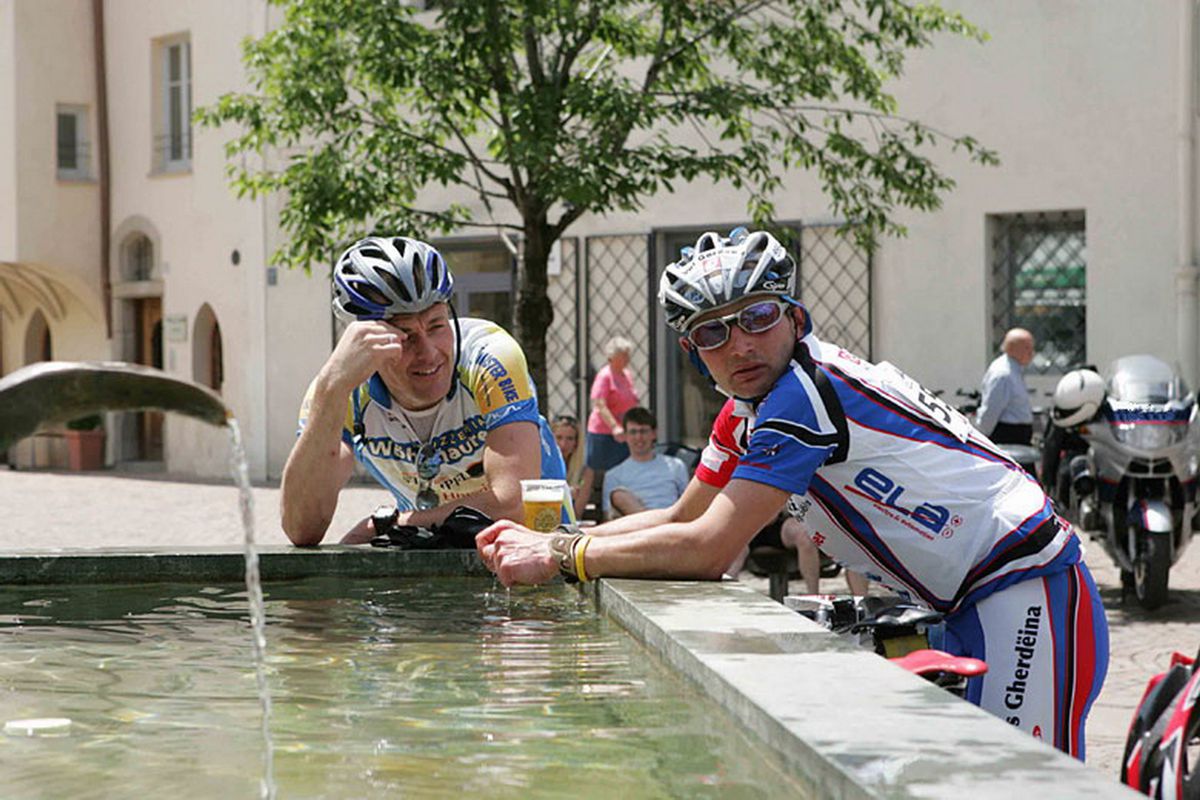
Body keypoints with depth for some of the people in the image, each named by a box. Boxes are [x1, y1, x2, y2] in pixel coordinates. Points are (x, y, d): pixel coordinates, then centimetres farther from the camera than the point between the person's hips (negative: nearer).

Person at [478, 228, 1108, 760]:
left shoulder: (803, 392, -22)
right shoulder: (745, 413, 9)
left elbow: (708, 549, -24)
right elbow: (681, 519, 16)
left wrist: (561, 557, -15)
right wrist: (541, 541, 5)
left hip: (1027, 593, -10)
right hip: (967, 609, 10)